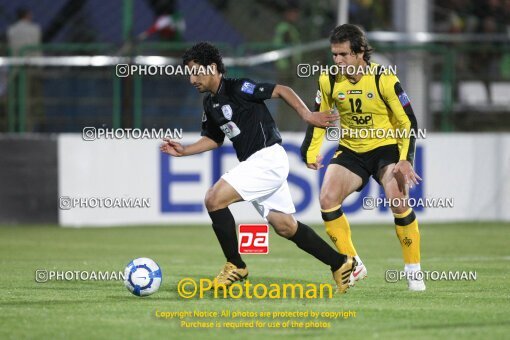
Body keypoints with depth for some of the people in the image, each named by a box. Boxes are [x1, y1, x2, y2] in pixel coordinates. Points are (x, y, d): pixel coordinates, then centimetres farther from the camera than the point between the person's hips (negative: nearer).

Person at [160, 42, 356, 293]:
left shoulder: (238, 88, -14)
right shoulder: (210, 103, 12)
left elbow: (282, 91, -11)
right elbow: (214, 139, 26)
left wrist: (307, 116, -18)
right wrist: (183, 151, 14)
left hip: (268, 157, -9)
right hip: (253, 164, 9)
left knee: (214, 199, -17)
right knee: (285, 226, 10)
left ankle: (235, 265, -6)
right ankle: (340, 264, 21)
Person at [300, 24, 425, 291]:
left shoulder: (384, 79, -18)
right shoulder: (328, 81, -8)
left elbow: (407, 122, -13)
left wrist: (406, 159, -25)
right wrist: (311, 151, -4)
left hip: (385, 147, -4)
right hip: (350, 150, 4)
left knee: (398, 202, -24)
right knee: (327, 200, -17)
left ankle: (414, 271, -9)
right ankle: (354, 266, -3)